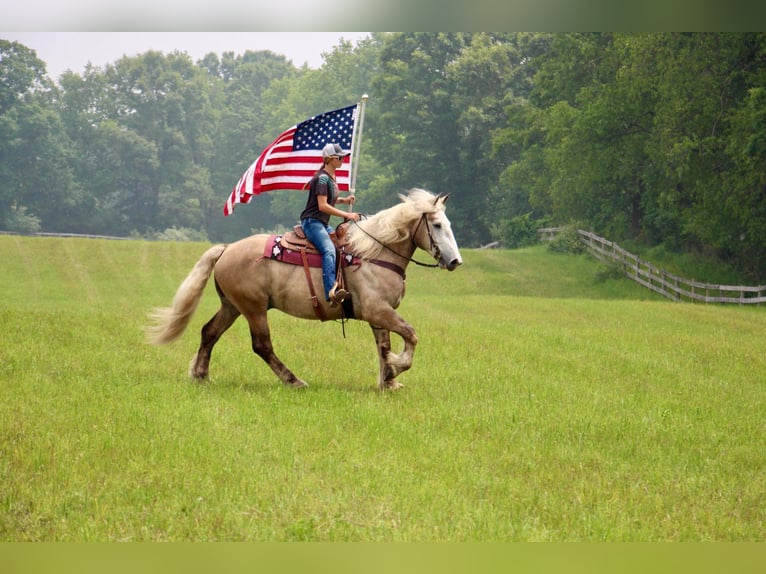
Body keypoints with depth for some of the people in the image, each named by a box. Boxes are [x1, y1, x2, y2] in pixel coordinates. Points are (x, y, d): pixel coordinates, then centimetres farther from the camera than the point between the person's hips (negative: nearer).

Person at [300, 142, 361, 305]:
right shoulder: (322, 178, -14)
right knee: (329, 250, -31)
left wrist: (344, 200, 11)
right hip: (312, 221, -11)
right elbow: (322, 205, -20)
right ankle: (332, 291, -48)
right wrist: (346, 215, -18)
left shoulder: (331, 177, 15)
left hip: (323, 224, 11)